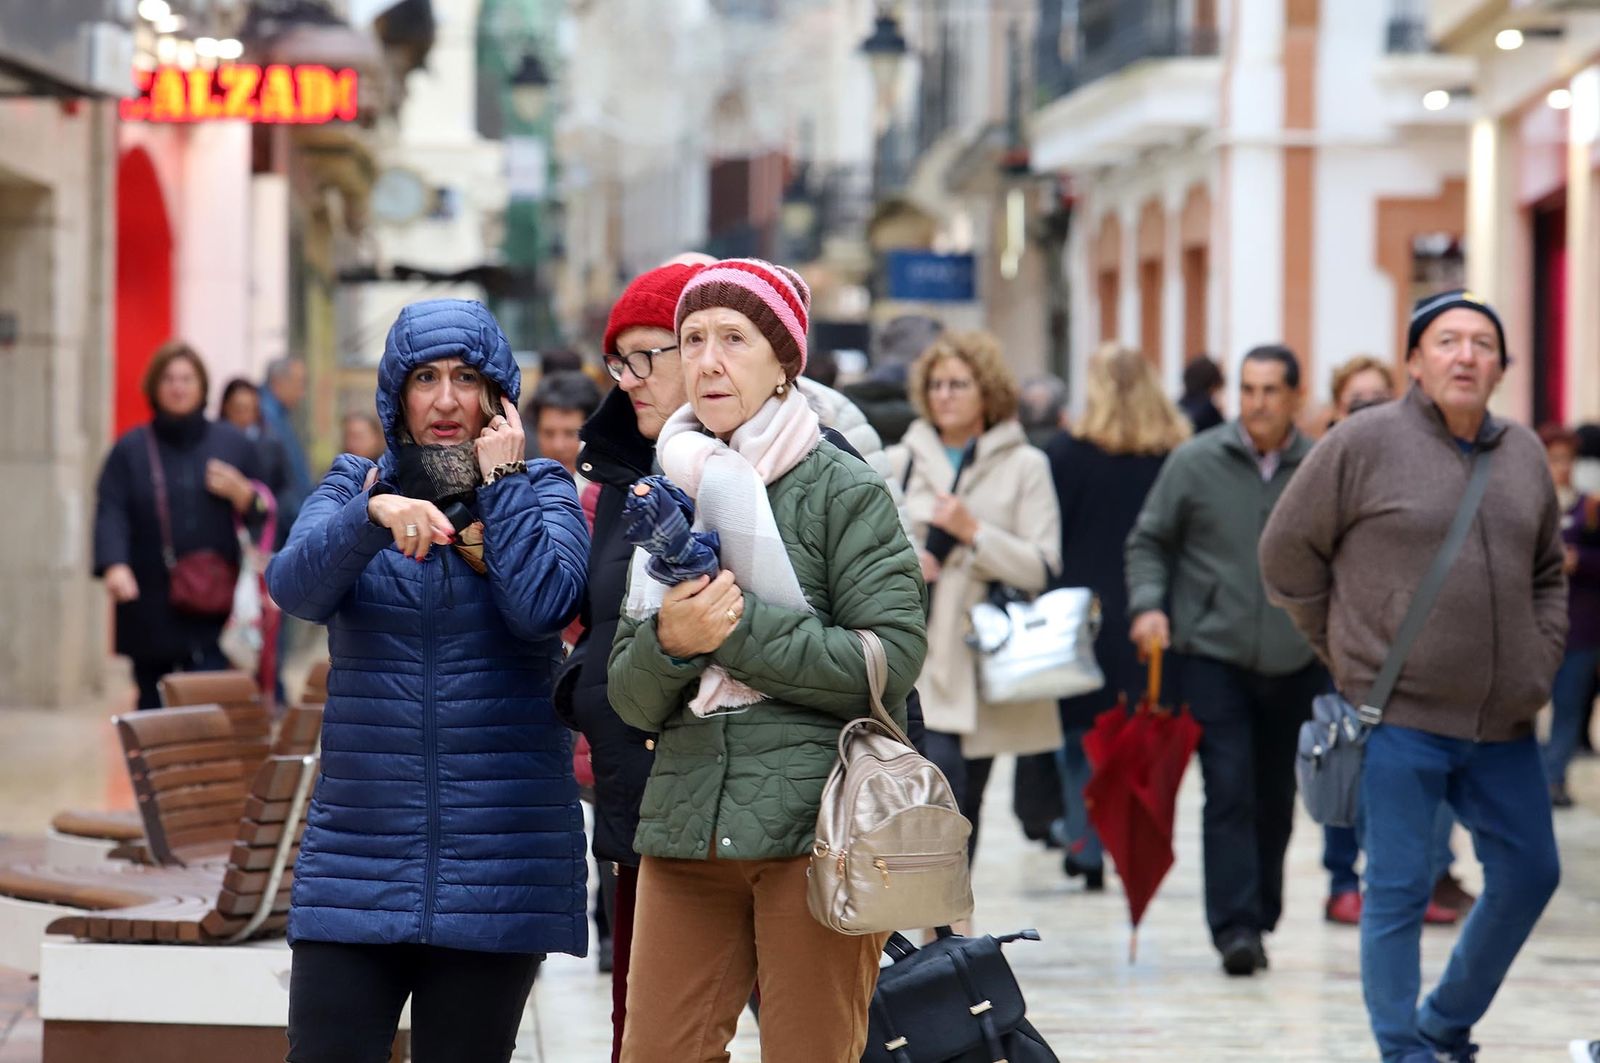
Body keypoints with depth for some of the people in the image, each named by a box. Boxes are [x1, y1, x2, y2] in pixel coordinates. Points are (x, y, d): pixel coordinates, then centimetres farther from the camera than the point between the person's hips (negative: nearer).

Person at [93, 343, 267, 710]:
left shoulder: (234, 444, 11)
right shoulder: (131, 449, 6)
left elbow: (264, 514, 14)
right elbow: (110, 512, -7)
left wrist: (240, 491, -8)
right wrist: (115, 566, -25)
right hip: (150, 608, 0)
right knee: (153, 701, 4)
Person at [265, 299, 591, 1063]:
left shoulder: (541, 492, 5)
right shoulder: (353, 486, 8)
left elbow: (545, 607, -15)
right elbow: (295, 587, -13)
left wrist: (500, 480, -8)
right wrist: (375, 513, -30)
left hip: (497, 855, -1)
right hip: (359, 848, 1)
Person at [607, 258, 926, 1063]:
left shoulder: (843, 492, 0)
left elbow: (893, 658, -11)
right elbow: (631, 699, 12)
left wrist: (736, 628, -11)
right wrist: (668, 642, -10)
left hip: (815, 823, -5)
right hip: (686, 820, 5)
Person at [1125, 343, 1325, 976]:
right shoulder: (1196, 462, -2)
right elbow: (1148, 540, 6)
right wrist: (1148, 603, -9)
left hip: (1295, 662, 2)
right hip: (1212, 655, -2)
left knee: (1276, 798, 10)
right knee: (1230, 791, -11)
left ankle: (1261, 918, 24)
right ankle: (1236, 927, -13)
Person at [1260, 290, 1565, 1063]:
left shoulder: (1524, 455, 10)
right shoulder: (1364, 444, -7)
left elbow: (1547, 575, 22)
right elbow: (1287, 554, -1)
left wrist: (1541, 663, 8)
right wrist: (1351, 654, -1)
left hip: (1501, 723, 6)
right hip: (1400, 718, -6)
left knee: (1529, 874, 12)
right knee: (1399, 890, -3)